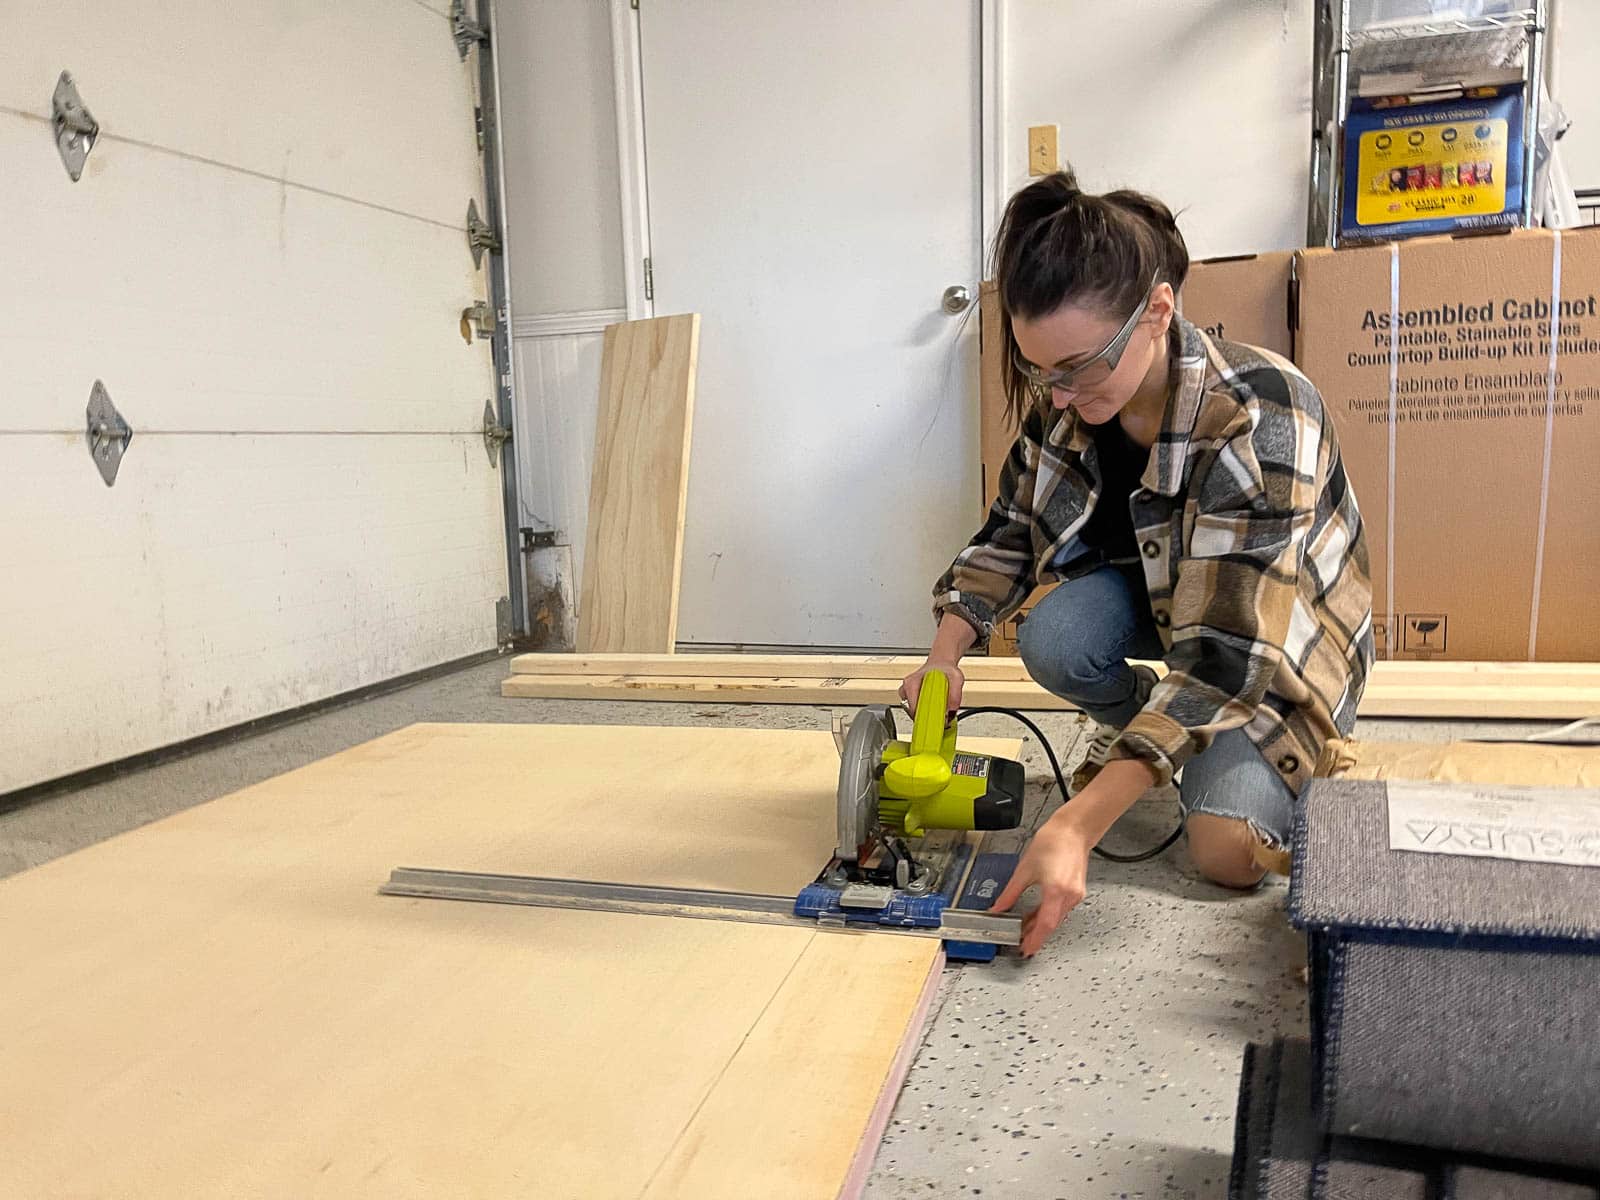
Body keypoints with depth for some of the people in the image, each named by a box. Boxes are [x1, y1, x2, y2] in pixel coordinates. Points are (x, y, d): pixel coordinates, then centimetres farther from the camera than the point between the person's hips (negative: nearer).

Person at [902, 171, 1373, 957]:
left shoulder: (1258, 424, -37)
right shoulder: (1063, 400, -19)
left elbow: (1225, 655, -40)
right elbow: (1013, 528, -3)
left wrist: (1075, 827, -48)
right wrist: (945, 652, -21)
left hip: (1274, 638, -4)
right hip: (1152, 591, 5)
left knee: (1227, 850, -23)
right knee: (1052, 639, -29)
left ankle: (1293, 755, 12)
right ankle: (1135, 728, 5)